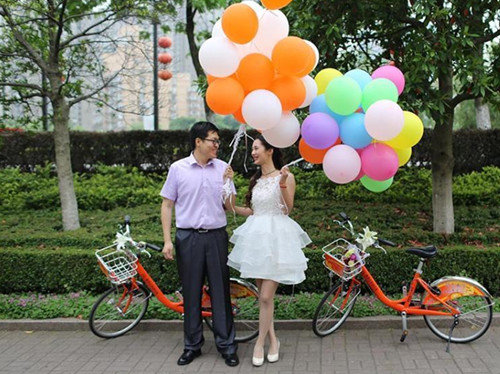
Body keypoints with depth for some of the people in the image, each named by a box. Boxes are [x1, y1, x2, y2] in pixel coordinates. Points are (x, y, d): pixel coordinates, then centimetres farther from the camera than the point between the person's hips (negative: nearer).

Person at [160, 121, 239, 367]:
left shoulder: (223, 168, 5)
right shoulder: (178, 169, 1)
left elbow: (229, 207, 10)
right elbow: (167, 205, 4)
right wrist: (167, 240, -3)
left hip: (216, 236, 1)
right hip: (188, 238, -1)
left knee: (221, 291, 3)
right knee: (191, 293, 7)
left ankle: (226, 346, 13)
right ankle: (192, 345, 20)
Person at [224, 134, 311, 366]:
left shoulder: (285, 176, -3)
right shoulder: (256, 180, 16)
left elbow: (288, 208, -12)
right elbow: (251, 211, 15)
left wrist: (283, 183, -23)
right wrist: (230, 205, 6)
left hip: (276, 236, -6)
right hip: (256, 235, 6)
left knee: (266, 296, -6)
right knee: (263, 294, 8)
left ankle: (260, 343, 8)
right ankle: (273, 340, 20)